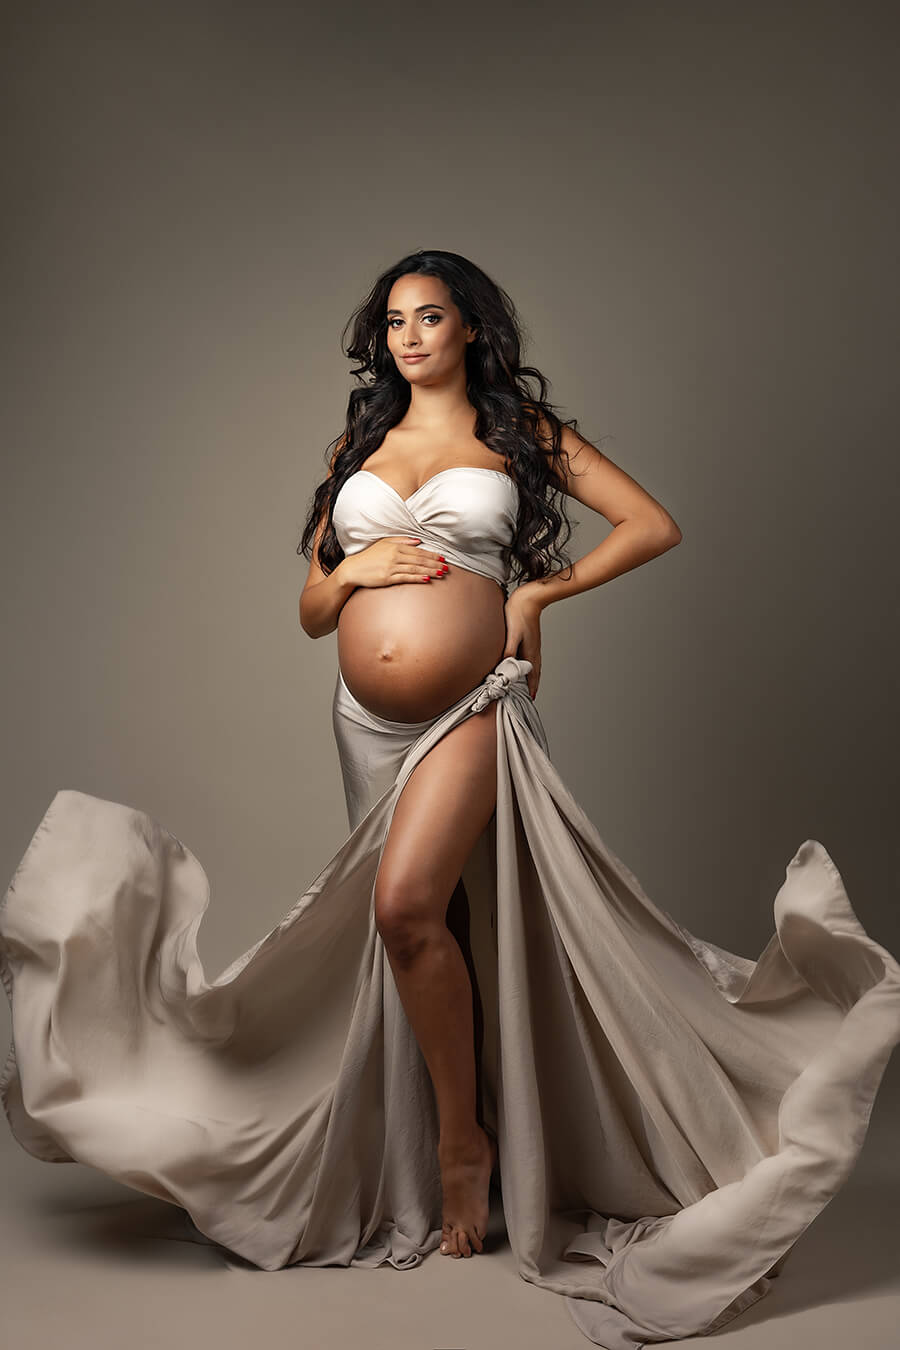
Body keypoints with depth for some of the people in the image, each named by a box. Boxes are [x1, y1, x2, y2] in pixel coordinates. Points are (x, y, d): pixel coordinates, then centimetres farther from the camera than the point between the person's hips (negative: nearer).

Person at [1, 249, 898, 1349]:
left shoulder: (520, 431, 7)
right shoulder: (359, 446, 17)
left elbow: (654, 525, 3)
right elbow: (310, 611, 16)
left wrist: (541, 590, -3)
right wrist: (352, 570, -5)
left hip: (472, 710, -4)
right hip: (368, 722, 5)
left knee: (406, 904, -23)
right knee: (408, 929, 11)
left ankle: (465, 1138, -3)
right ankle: (427, 1165, 26)